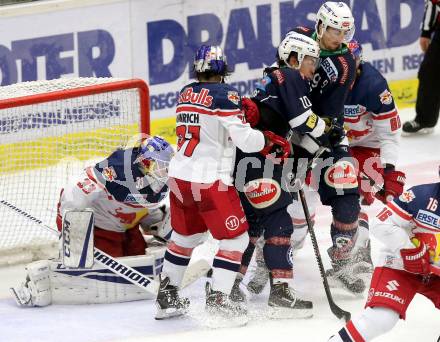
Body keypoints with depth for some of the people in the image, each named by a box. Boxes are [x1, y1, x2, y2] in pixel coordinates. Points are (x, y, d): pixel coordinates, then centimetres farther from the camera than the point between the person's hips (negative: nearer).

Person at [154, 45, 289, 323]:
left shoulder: (186, 94, 10)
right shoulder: (225, 95, -11)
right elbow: (244, 138, -18)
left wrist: (242, 112, 10)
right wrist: (271, 139, -2)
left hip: (180, 175, 7)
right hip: (210, 180, -7)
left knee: (185, 235, 23)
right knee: (236, 237, 3)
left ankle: (167, 296, 28)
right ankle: (217, 298, -4)